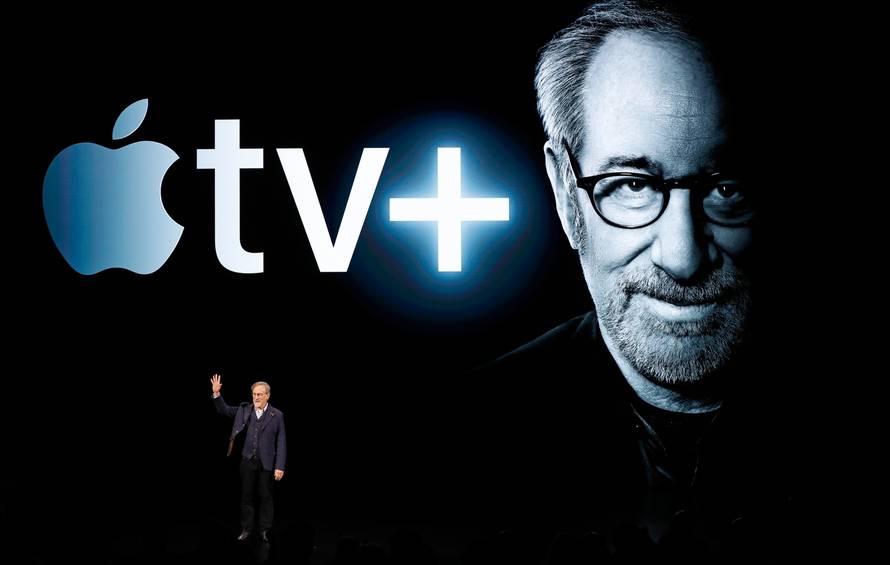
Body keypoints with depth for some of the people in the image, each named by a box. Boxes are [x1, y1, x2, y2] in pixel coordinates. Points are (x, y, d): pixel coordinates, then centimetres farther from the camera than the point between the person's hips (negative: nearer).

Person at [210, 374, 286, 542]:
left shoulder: (277, 415, -4)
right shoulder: (244, 410, 4)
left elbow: (281, 442, -4)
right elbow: (223, 409, 9)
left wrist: (280, 467, -9)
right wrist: (217, 393, -9)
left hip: (266, 464, -2)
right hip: (247, 461, 3)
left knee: (265, 497, 6)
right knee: (246, 496, 9)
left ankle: (264, 530, 16)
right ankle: (246, 529, 19)